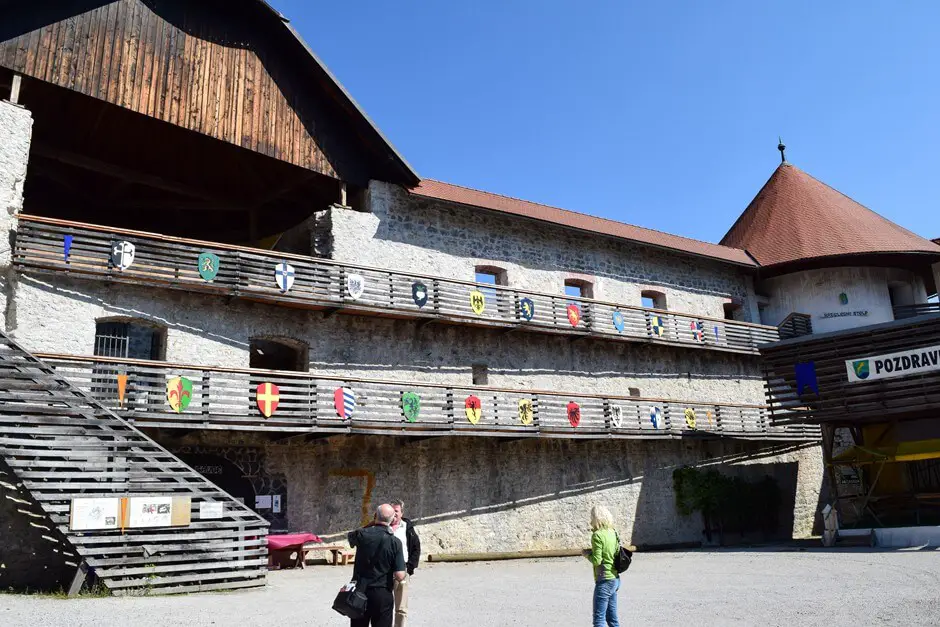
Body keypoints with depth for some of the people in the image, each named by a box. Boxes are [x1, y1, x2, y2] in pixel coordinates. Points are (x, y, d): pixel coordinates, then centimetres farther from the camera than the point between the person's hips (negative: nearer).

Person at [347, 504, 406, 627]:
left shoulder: (362, 534, -10)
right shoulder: (395, 542, -13)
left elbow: (350, 536, 17)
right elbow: (400, 576, -16)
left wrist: (371, 524, 10)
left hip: (360, 591, 2)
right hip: (383, 594, -2)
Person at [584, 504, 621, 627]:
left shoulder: (597, 535, -16)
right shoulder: (612, 533, 7)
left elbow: (597, 560, -18)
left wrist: (587, 554, -2)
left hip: (604, 580, -8)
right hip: (615, 579, 8)